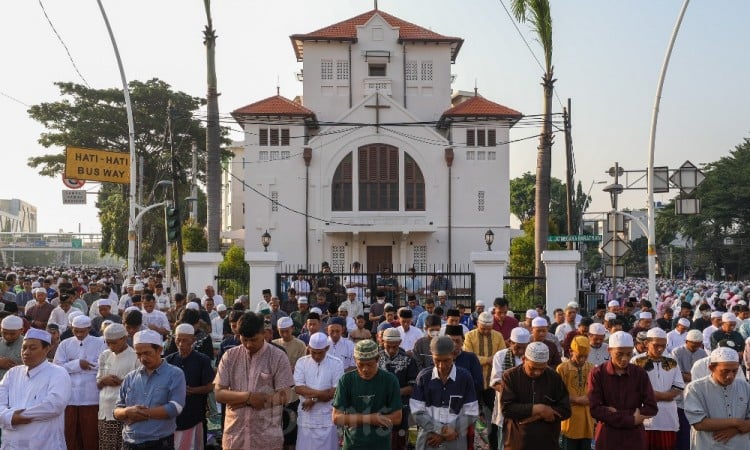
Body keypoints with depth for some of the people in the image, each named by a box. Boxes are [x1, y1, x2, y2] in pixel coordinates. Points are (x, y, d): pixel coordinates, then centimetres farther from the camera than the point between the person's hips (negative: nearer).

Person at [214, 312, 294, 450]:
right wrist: (248, 396, -17)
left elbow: (283, 396, -8)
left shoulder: (278, 357, -4)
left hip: (267, 436, -2)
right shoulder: (229, 356, 3)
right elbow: (219, 394, -1)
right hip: (234, 435, 2)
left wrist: (243, 401, -12)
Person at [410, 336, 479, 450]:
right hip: (428, 440, 1)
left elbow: (470, 413, -2)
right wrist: (441, 430, -14)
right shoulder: (423, 377, 1)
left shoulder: (465, 377, -2)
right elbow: (417, 412, -1)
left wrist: (444, 434, -8)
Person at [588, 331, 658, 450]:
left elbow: (651, 408, -3)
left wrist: (617, 413, -13)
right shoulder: (597, 373, -6)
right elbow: (595, 409, -13)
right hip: (607, 437, -2)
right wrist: (631, 419, -17)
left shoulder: (640, 374, 1)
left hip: (635, 437, 2)